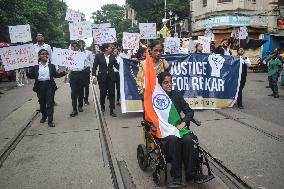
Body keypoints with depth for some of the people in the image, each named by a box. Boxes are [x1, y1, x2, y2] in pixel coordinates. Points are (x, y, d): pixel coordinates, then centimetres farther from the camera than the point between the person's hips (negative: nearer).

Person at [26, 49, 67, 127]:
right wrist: (27, 72, -15)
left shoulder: (51, 65, 2)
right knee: (42, 103, 14)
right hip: (40, 86, 1)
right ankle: (43, 117, 37)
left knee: (50, 103, -3)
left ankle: (50, 121, 1)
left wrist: (63, 73, -11)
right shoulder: (36, 66, 2)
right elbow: (32, 76, 3)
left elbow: (56, 74, 4)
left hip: (49, 85, -1)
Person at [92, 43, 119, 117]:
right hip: (102, 77, -2)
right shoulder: (98, 56, -3)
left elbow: (117, 66, 2)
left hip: (111, 77, 2)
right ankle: (102, 106, 34)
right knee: (103, 93, 8)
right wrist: (94, 76, -12)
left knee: (112, 93, -1)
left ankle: (111, 110, 4)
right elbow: (94, 67, -4)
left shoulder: (112, 57, 6)